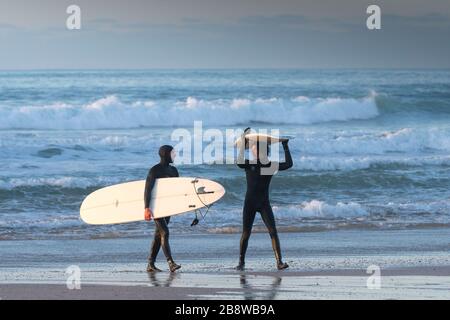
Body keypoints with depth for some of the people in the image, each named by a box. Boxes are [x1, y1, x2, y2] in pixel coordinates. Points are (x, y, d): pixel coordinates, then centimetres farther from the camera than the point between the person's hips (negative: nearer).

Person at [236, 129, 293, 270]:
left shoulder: (272, 166, 3)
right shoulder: (249, 164, -3)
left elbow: (288, 164, -6)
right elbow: (240, 163, -25)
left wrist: (285, 147, -4)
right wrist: (243, 144, -26)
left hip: (264, 203, 1)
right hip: (250, 203, -1)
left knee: (273, 231, -11)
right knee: (246, 233, 2)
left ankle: (279, 262, -13)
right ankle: (241, 262, 17)